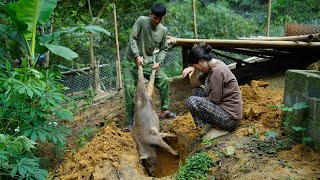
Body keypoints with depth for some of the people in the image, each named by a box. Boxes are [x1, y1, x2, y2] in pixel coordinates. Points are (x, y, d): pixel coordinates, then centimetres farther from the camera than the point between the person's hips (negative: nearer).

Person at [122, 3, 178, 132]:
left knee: (164, 80, -4)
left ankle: (164, 110, 11)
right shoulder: (141, 21, -13)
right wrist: (137, 56, -20)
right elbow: (132, 39, -12)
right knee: (130, 88, -14)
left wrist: (158, 62, -7)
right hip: (131, 61, -4)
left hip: (149, 62, 4)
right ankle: (130, 121, -7)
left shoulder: (163, 30, -1)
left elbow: (163, 49, 9)